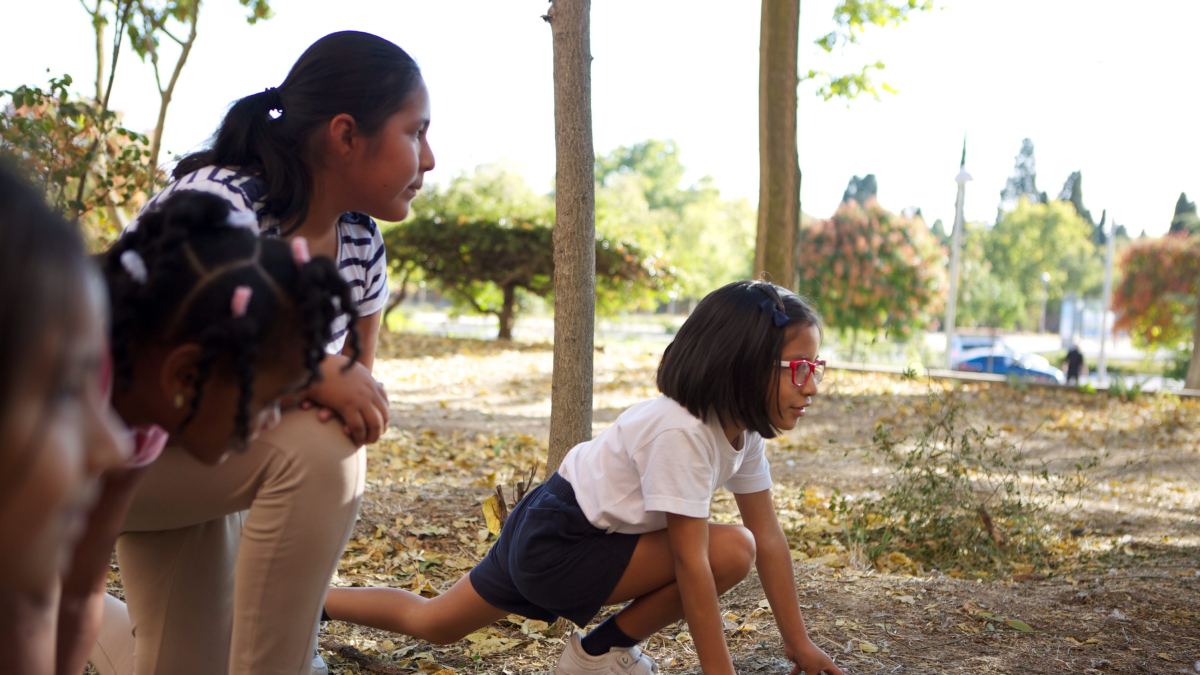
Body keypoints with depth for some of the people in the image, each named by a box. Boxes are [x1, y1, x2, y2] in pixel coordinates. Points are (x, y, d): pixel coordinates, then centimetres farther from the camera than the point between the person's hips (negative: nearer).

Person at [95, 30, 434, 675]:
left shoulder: (361, 241, -5)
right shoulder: (217, 203, -29)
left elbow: (356, 376, 4)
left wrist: (352, 393, -22)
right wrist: (310, 371, -36)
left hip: (202, 465, 8)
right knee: (314, 453, -32)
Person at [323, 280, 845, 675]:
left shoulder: (743, 427, -2)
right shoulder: (680, 430, -31)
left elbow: (768, 535, 3)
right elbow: (690, 562, -31)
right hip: (552, 548, -9)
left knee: (431, 624, 22)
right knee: (730, 551, -19)